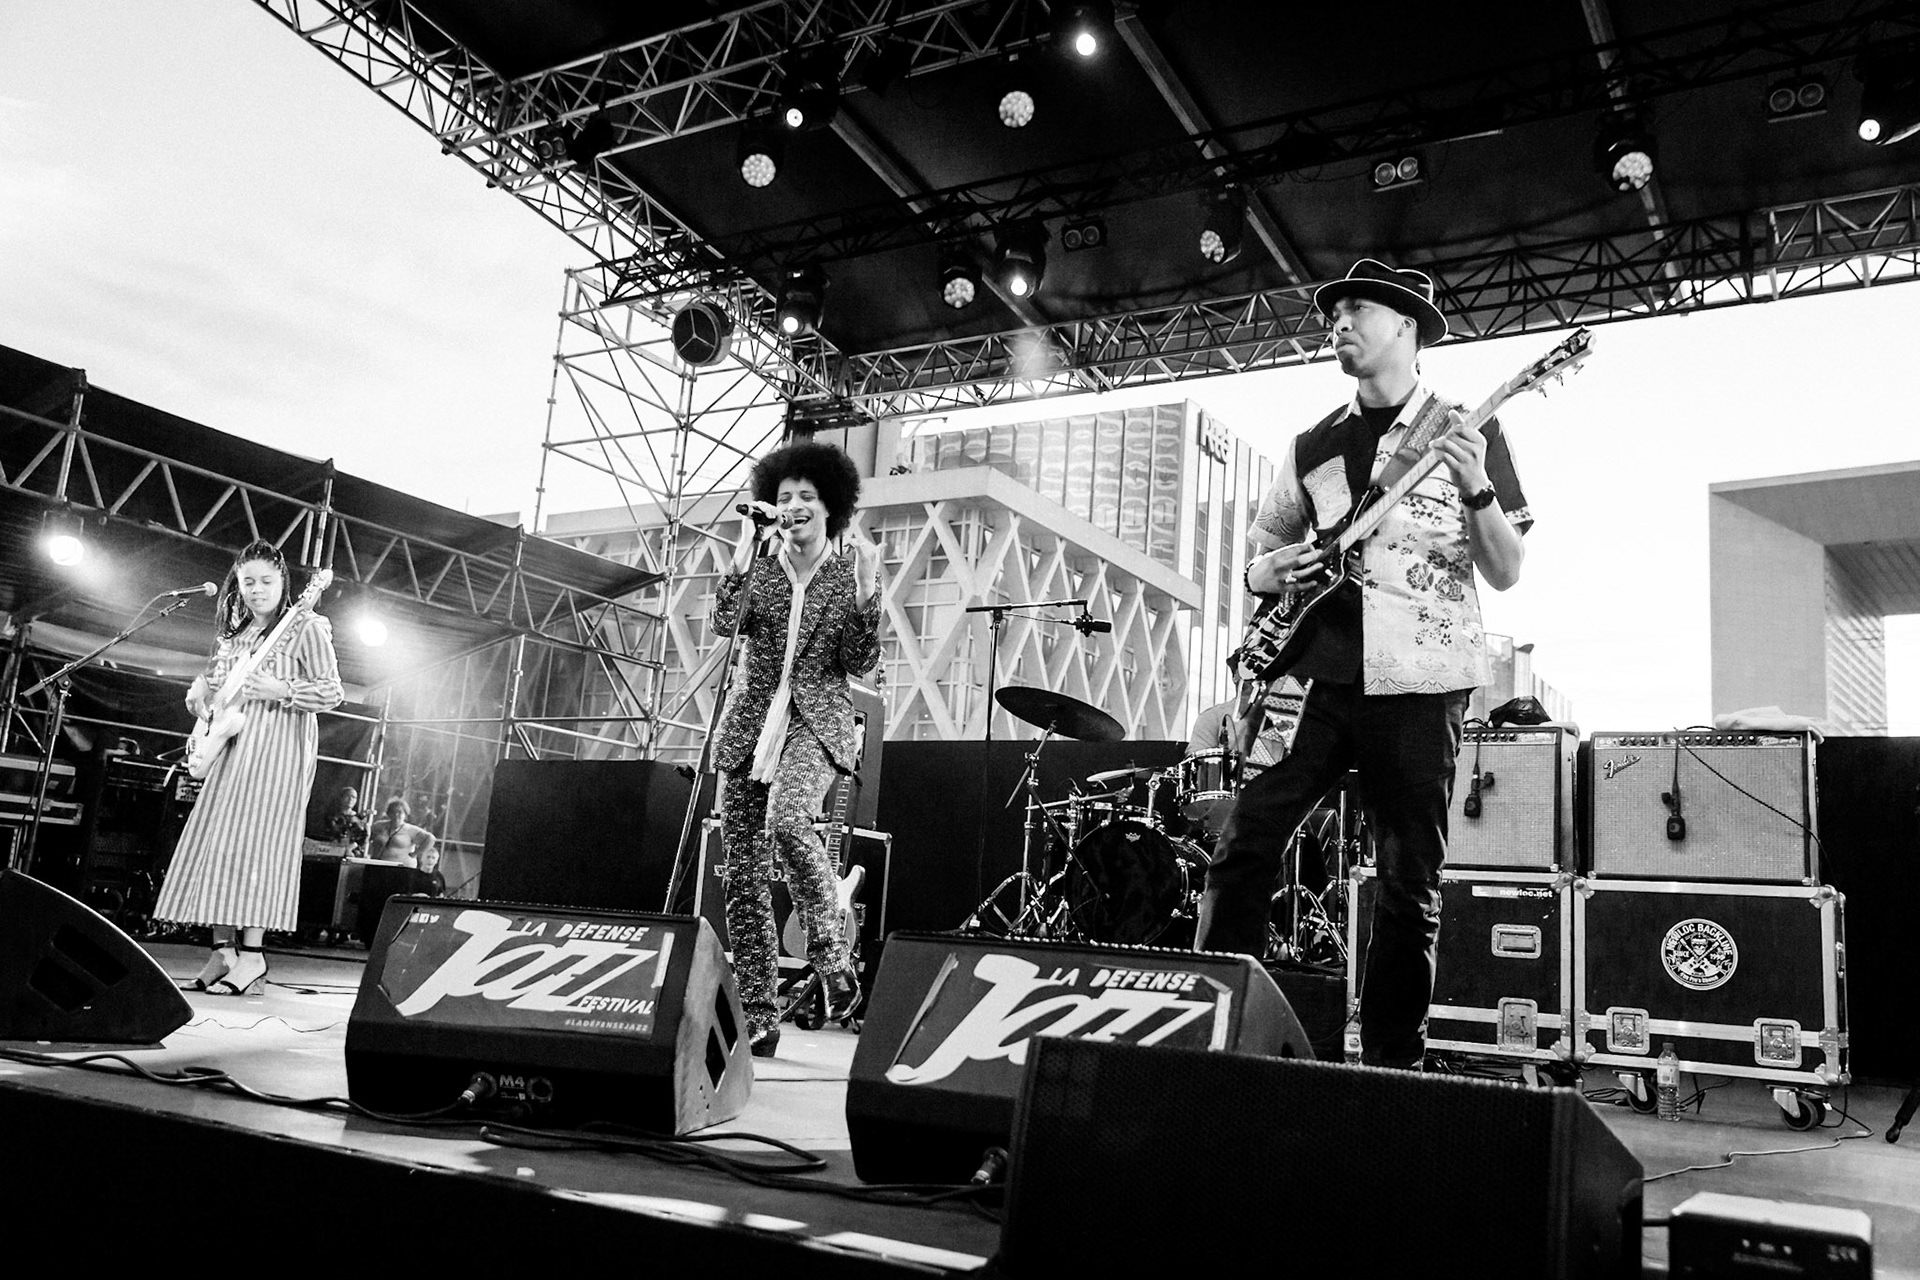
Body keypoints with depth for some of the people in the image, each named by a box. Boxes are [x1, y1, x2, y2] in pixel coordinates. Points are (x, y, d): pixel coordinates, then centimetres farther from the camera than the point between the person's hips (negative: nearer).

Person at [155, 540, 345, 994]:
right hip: (230, 742, 8)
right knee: (214, 840, 1)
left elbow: (332, 692, -7)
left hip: (278, 744, -8)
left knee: (253, 838, -15)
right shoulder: (232, 634, 20)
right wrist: (200, 690, 10)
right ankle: (223, 950, 5)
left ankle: (251, 954, -14)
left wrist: (280, 691, -19)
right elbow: (209, 677, 32)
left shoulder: (306, 628, -1)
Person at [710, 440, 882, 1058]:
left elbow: (860, 663, 0)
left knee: (787, 820, -33)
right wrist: (746, 548, -13)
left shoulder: (848, 575, 7)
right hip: (750, 725, 3)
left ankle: (832, 957, -13)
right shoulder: (759, 568, 11)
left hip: (815, 724, -3)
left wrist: (865, 591, -11)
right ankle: (758, 1019, 8)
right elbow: (723, 623, -8)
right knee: (743, 877, -1)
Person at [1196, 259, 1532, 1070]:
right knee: (1244, 845, -8)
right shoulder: (1313, 447, 16)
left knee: (1410, 886, 1)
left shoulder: (1469, 434, 7)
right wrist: (1276, 569, -1)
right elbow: (1257, 563, 23)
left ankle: (1391, 1064, 14)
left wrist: (1476, 489, -14)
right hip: (1313, 674, 3)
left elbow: (1506, 574, 3)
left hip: (1417, 685, -2)